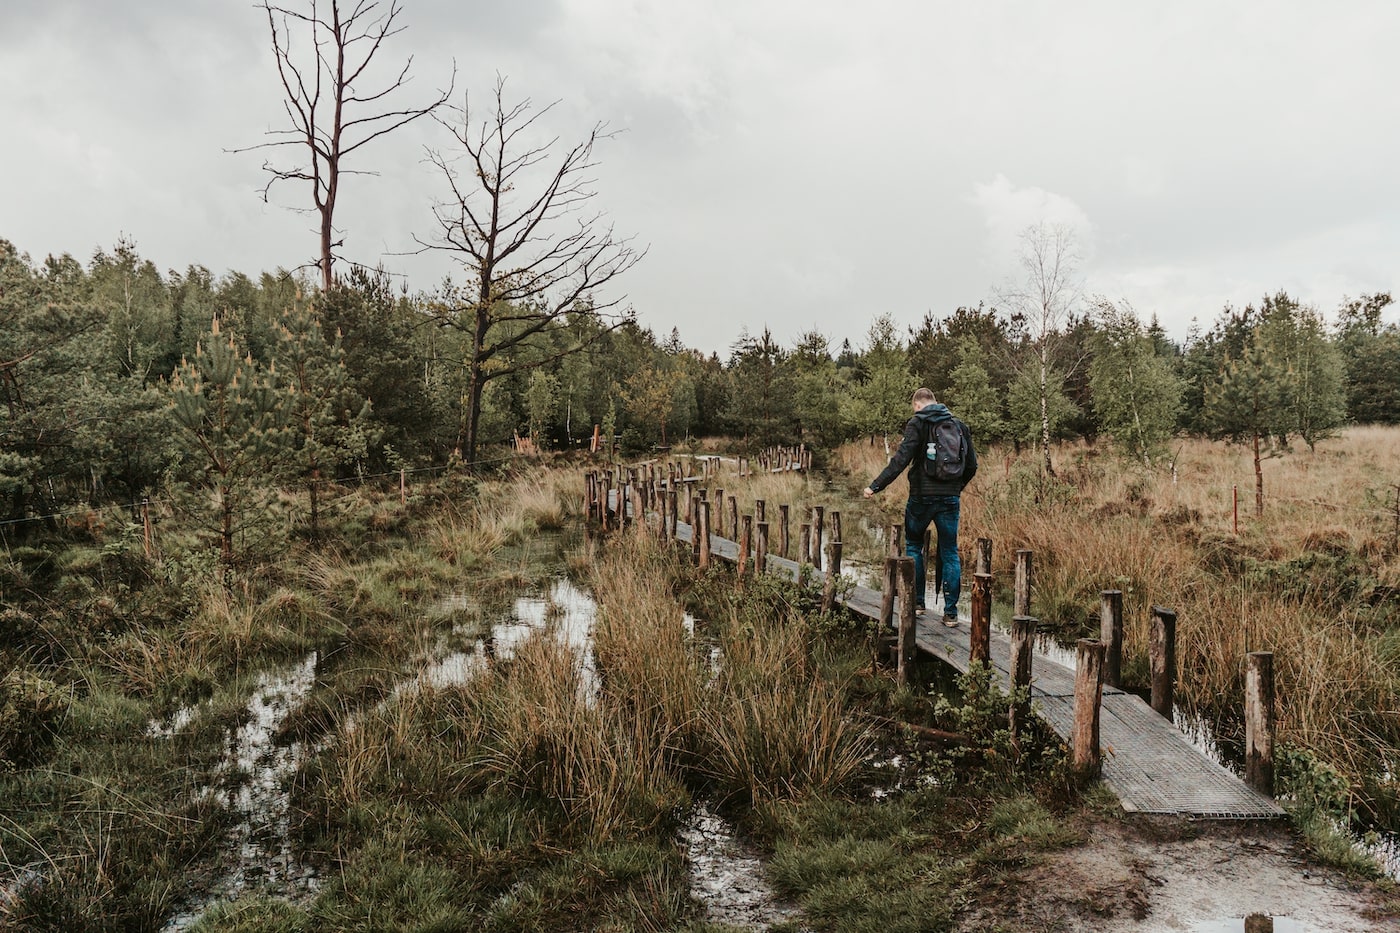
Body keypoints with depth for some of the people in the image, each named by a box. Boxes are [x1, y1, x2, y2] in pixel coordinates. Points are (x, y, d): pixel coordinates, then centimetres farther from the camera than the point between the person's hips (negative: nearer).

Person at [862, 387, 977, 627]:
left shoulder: (917, 424, -6)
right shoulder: (959, 426, 10)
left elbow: (901, 459, -17)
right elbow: (971, 465, 14)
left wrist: (875, 486, -16)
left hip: (922, 497, -4)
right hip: (950, 499, 4)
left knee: (913, 545, 16)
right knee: (950, 553, 8)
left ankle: (916, 601, 15)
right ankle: (951, 612, 7)